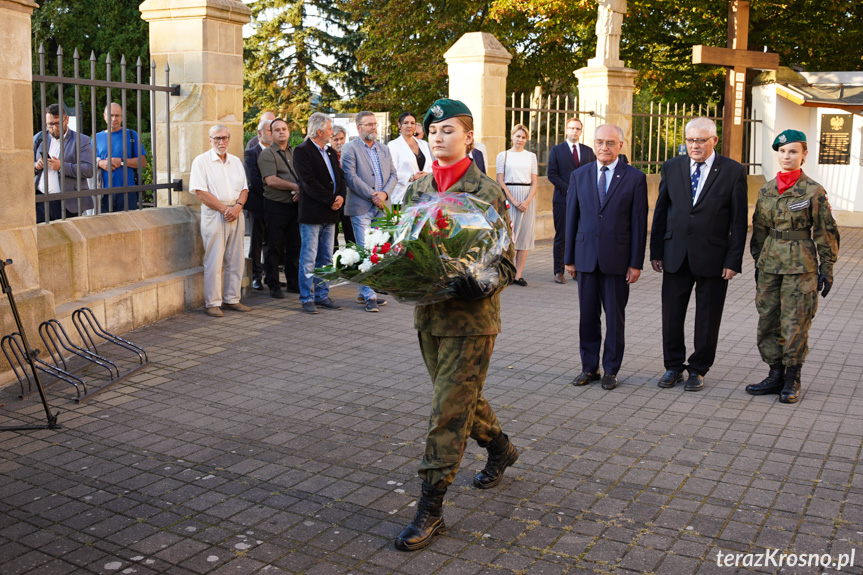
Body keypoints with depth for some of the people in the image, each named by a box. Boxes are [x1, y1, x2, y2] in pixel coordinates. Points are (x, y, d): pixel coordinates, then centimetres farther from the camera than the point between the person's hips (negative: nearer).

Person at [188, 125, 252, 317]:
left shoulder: (236, 161, 16)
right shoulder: (201, 161, -2)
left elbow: (244, 188, 13)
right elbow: (201, 192, -10)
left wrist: (237, 206, -7)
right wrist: (224, 209, -13)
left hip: (236, 215, 6)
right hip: (214, 216, -6)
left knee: (236, 261, 8)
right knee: (213, 262, -5)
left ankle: (232, 299, 17)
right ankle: (213, 303, 1)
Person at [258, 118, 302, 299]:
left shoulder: (294, 153, 15)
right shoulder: (267, 154, -4)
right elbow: (271, 180, -16)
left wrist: (301, 191, -6)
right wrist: (296, 187, -13)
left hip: (294, 205, 6)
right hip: (276, 206, -6)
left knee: (294, 246, 9)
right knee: (274, 248, -1)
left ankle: (293, 283, 19)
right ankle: (274, 286, 6)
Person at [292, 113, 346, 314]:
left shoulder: (331, 152, 17)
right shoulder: (302, 151, -8)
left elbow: (340, 177, 16)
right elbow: (309, 182, -17)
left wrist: (341, 196, -4)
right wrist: (331, 201, -15)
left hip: (330, 214, 8)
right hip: (312, 214, -8)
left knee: (326, 259, 12)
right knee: (309, 259, -2)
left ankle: (322, 295, 20)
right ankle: (307, 299, 5)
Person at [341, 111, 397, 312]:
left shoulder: (384, 149, 16)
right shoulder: (350, 149, -4)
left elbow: (393, 175, 12)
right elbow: (351, 177, -12)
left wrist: (384, 193, -6)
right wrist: (372, 196, -14)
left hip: (380, 208, 6)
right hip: (361, 208, -6)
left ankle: (364, 292, 19)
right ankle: (369, 296, -4)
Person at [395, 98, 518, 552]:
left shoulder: (487, 191, -9)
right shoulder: (417, 188, 8)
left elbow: (506, 260, -9)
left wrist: (480, 287, -28)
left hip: (471, 317, -6)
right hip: (429, 313, 6)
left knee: (449, 409, -5)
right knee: (460, 396, 21)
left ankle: (430, 508, 3)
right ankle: (500, 448, 48)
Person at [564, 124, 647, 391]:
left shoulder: (635, 178, -2)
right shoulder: (579, 176, 6)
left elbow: (639, 223, -2)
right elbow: (571, 218, 8)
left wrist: (636, 263, -6)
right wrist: (569, 258, 5)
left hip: (617, 258, -2)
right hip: (586, 257, 2)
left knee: (615, 317, 7)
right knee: (587, 316, 9)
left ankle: (611, 370, 18)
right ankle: (589, 367, 21)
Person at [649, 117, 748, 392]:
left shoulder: (733, 171, -3)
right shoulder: (672, 167, 5)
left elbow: (739, 221, -4)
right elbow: (660, 211, 8)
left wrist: (734, 260, -8)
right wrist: (656, 252, 4)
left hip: (713, 258, -2)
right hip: (676, 256, 3)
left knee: (707, 319, 7)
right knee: (671, 315, 8)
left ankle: (698, 370, 22)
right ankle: (674, 366, 24)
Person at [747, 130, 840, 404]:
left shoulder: (813, 191, -5)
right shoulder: (766, 190, 8)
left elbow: (826, 232, -2)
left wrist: (826, 269, -3)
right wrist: (758, 264, 14)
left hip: (800, 265, -5)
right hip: (770, 263, 5)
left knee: (795, 324, -1)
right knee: (768, 321, 7)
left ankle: (792, 380, 12)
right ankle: (776, 375, 20)